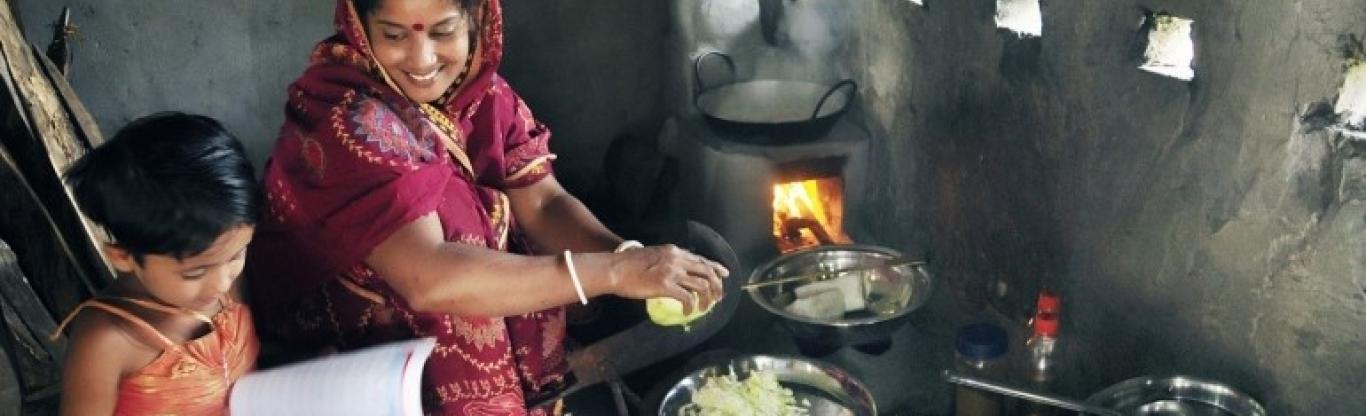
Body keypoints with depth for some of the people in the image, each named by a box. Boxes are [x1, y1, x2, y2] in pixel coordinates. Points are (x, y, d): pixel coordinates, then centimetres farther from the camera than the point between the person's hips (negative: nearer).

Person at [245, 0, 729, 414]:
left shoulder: (479, 91, -3)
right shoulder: (340, 121, -26)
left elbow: (543, 204, -8)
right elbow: (427, 278, -36)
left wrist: (633, 258, -29)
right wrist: (616, 271, -38)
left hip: (483, 334, 7)